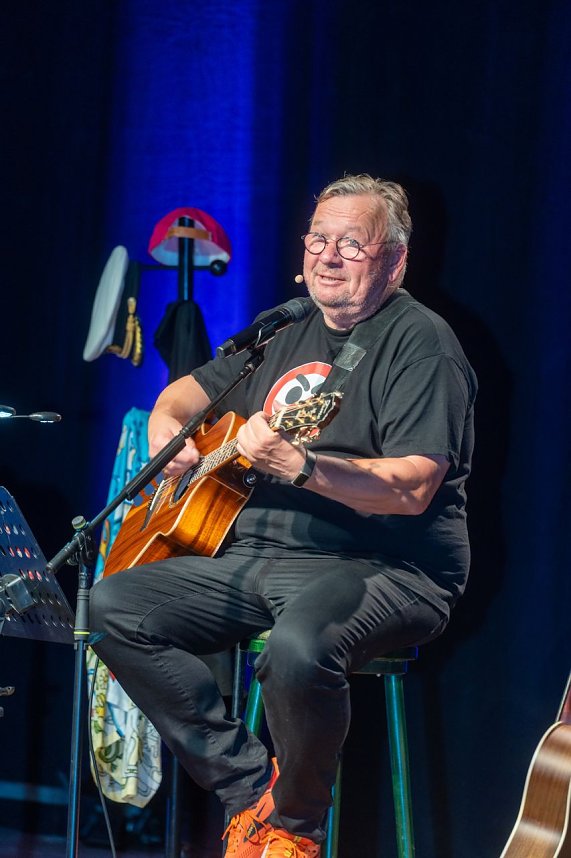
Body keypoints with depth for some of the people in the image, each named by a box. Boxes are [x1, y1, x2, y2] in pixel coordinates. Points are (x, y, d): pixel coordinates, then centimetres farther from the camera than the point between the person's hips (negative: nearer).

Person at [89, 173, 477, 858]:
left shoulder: (418, 341, -8)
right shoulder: (287, 332, 17)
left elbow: (415, 487, -21)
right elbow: (187, 392, 31)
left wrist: (299, 466, -33)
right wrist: (166, 433, 6)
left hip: (383, 569, -8)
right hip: (255, 557, 8)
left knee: (300, 645, -40)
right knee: (114, 607, -8)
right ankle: (251, 790, -7)